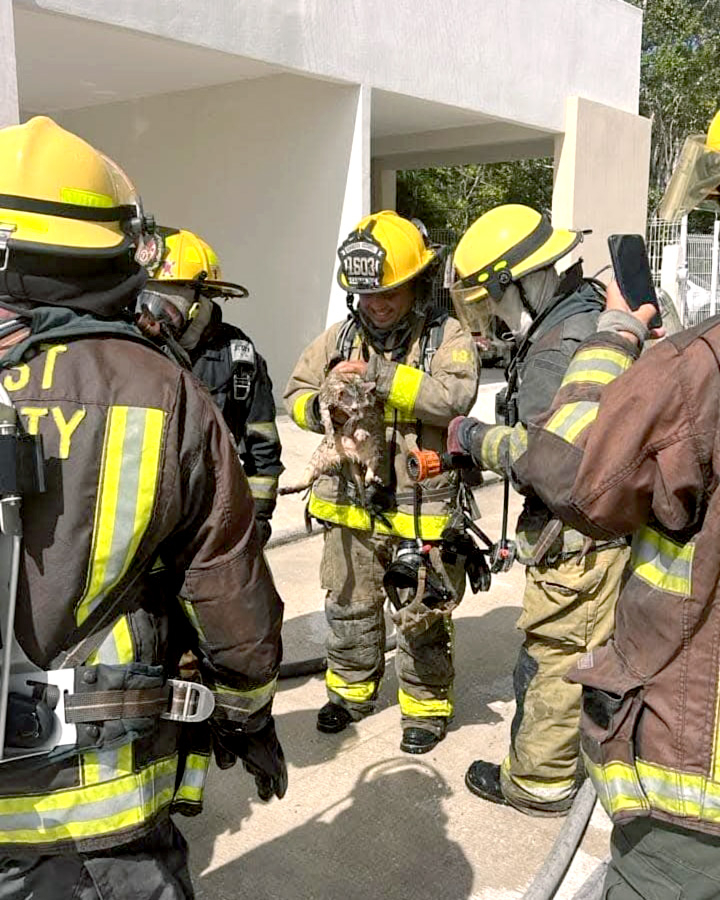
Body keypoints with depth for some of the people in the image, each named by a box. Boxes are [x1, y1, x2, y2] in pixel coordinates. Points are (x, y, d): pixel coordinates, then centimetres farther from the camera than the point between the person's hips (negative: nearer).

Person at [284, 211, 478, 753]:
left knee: (424, 616, 10)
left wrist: (381, 375, -28)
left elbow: (454, 396, -25)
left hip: (422, 510, -4)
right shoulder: (341, 337, 5)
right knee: (349, 606, 20)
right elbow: (296, 393, 11)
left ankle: (427, 704, 31)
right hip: (352, 507, 4)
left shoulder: (446, 336, -7)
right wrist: (321, 407, -12)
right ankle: (353, 688, 41)